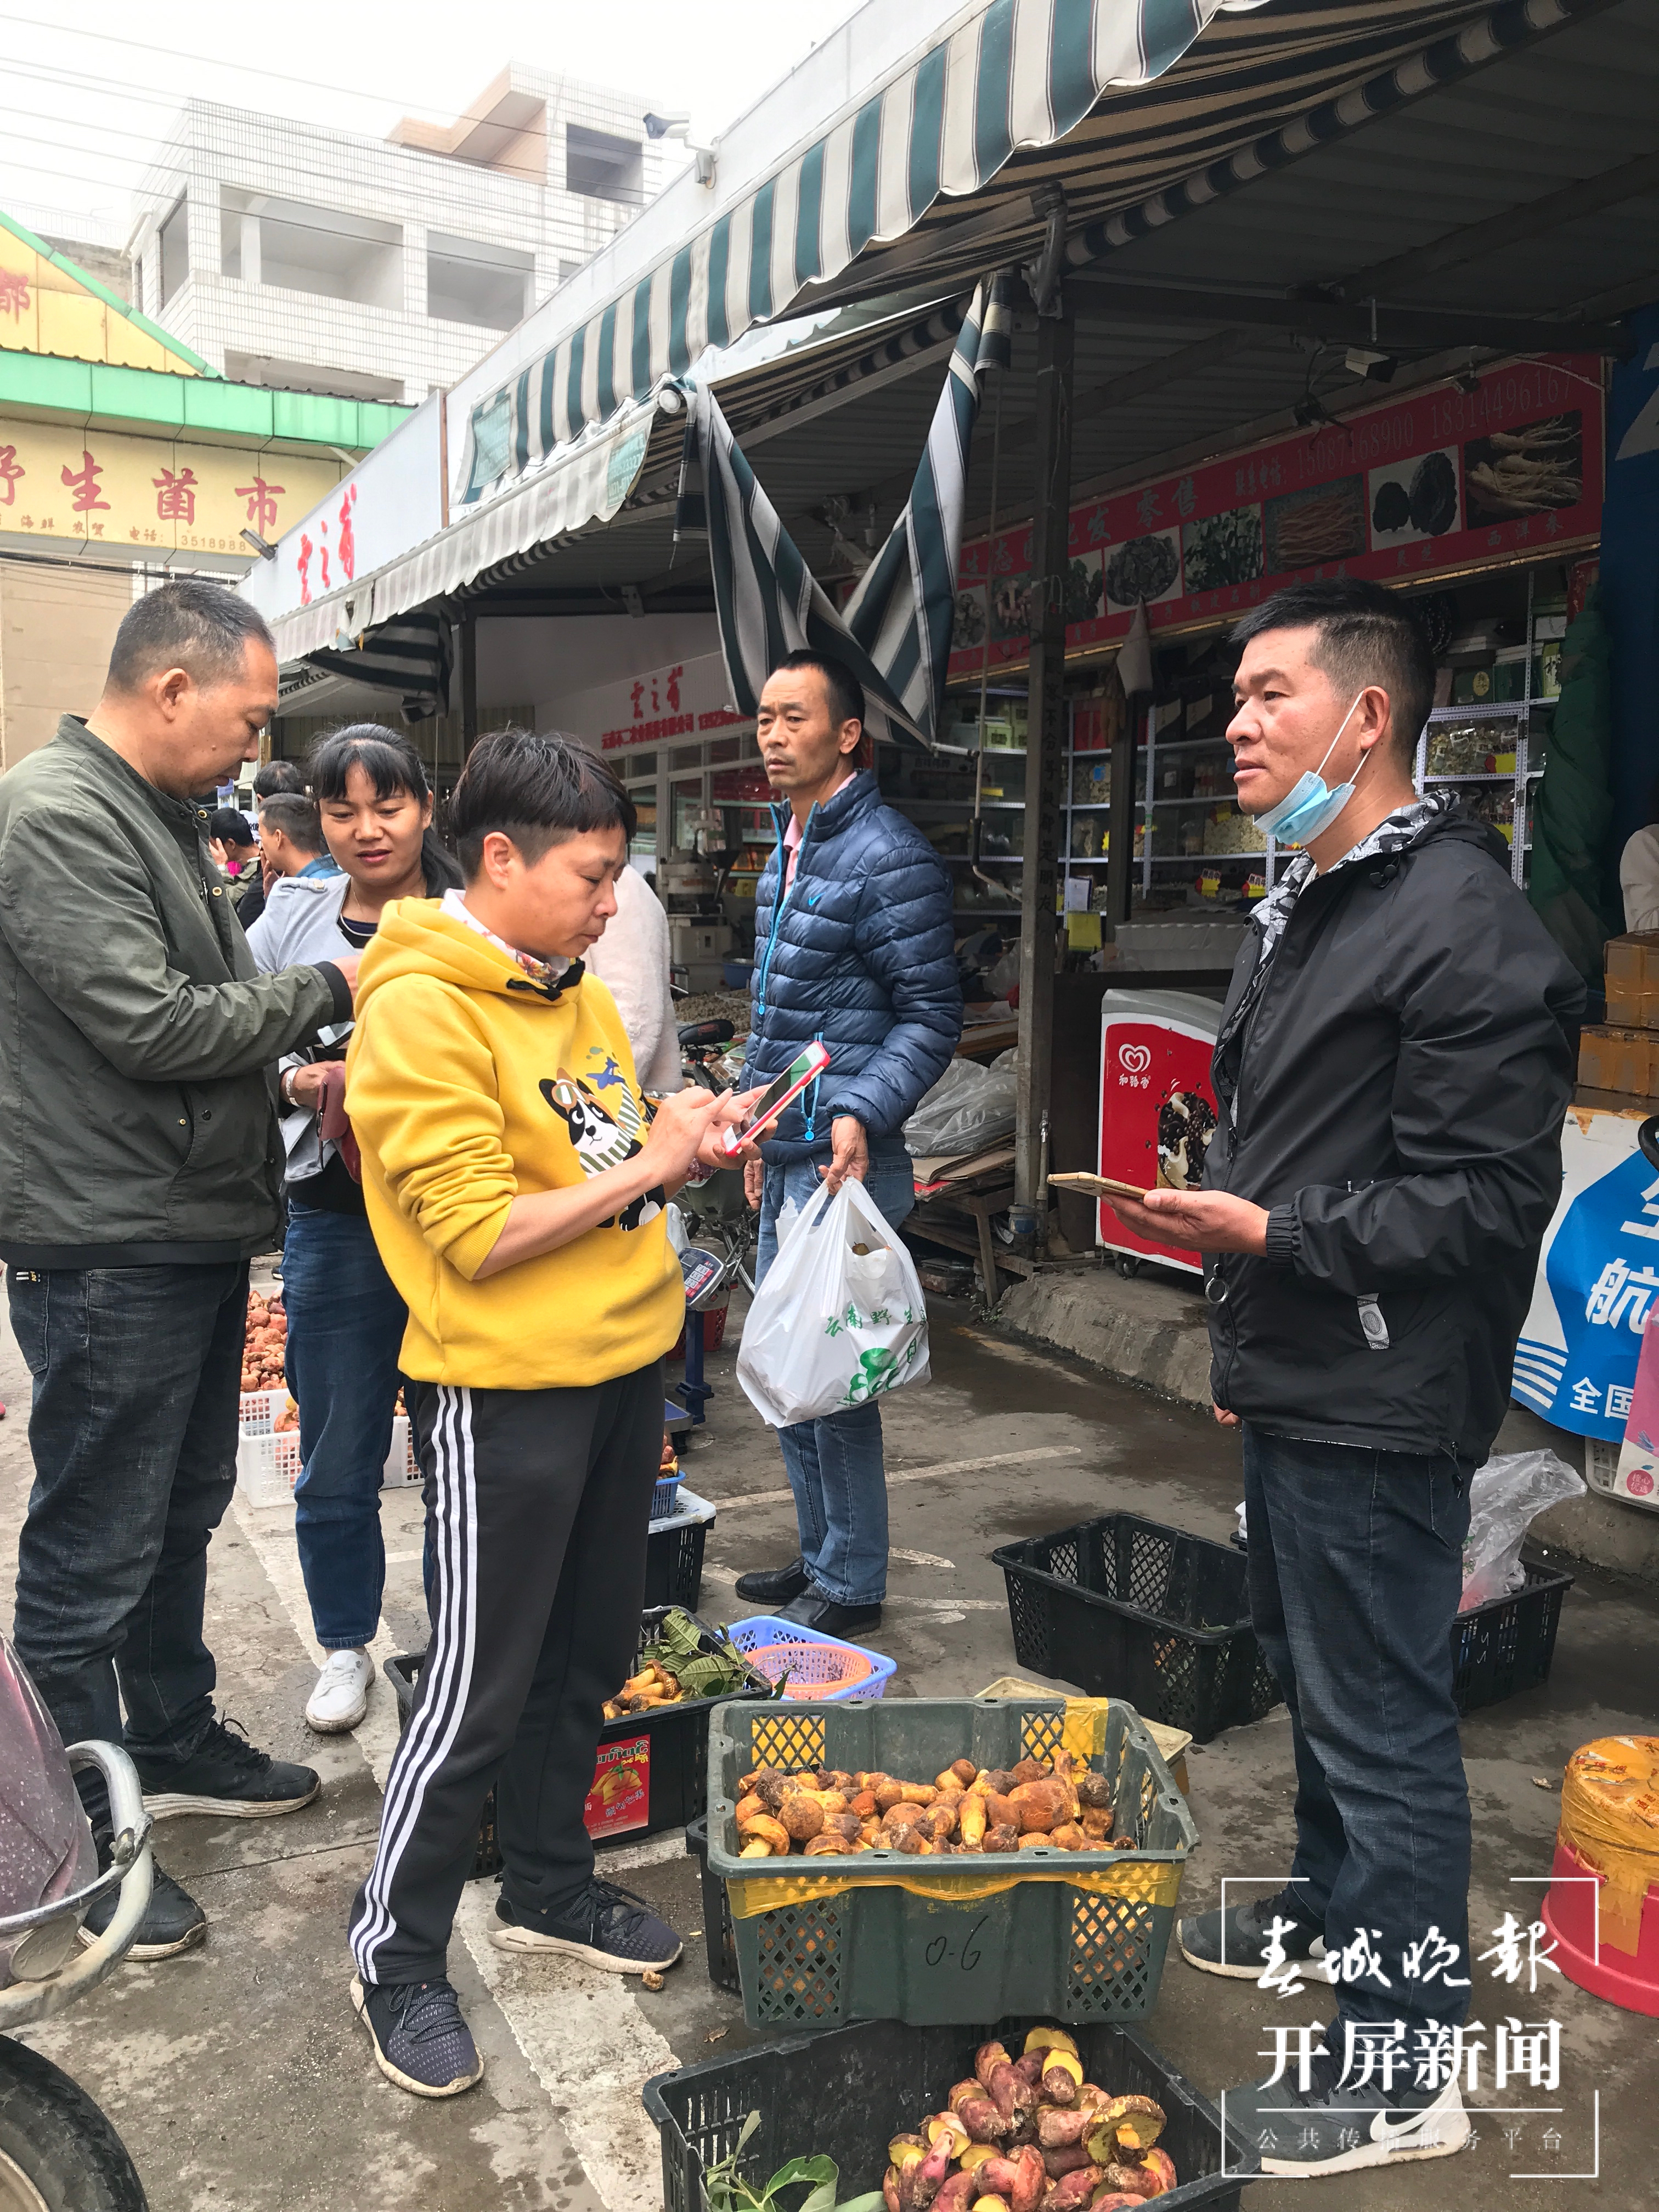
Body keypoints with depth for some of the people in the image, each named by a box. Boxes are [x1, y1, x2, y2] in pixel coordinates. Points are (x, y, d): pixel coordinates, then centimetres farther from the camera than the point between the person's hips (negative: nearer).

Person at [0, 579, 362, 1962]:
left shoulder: (163, 815, 14)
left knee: (181, 1510, 21)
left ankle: (174, 1742, 39)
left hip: (196, 1232, 10)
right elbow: (149, 1025, -22)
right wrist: (327, 991, -13)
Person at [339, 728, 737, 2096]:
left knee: (590, 1654, 20)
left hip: (623, 1365, 8)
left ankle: (550, 1887, 40)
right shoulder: (418, 1007, -17)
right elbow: (476, 1233, -21)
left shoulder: (577, 991, 8)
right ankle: (397, 1957, 25)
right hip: (507, 1393, -8)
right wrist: (642, 1165, -18)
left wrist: (683, 1148, -1)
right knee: (482, 1690, 4)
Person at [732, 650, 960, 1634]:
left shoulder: (889, 857, -14)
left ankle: (853, 1583, 13)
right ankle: (821, 1553, 30)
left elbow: (930, 1017, -15)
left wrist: (860, 1114, -27)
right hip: (783, 1156, 10)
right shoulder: (789, 849, 15)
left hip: (843, 1158, -10)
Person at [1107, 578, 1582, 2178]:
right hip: (1292, 1389, 10)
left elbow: (1485, 1202, -21)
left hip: (1381, 1414, -9)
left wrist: (1271, 1236, -21)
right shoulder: (1297, 913, 13)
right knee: (1308, 1674, 24)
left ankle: (1401, 2072, 19)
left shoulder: (1460, 923, -18)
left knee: (1383, 1722, 3)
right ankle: (1332, 1905, 45)